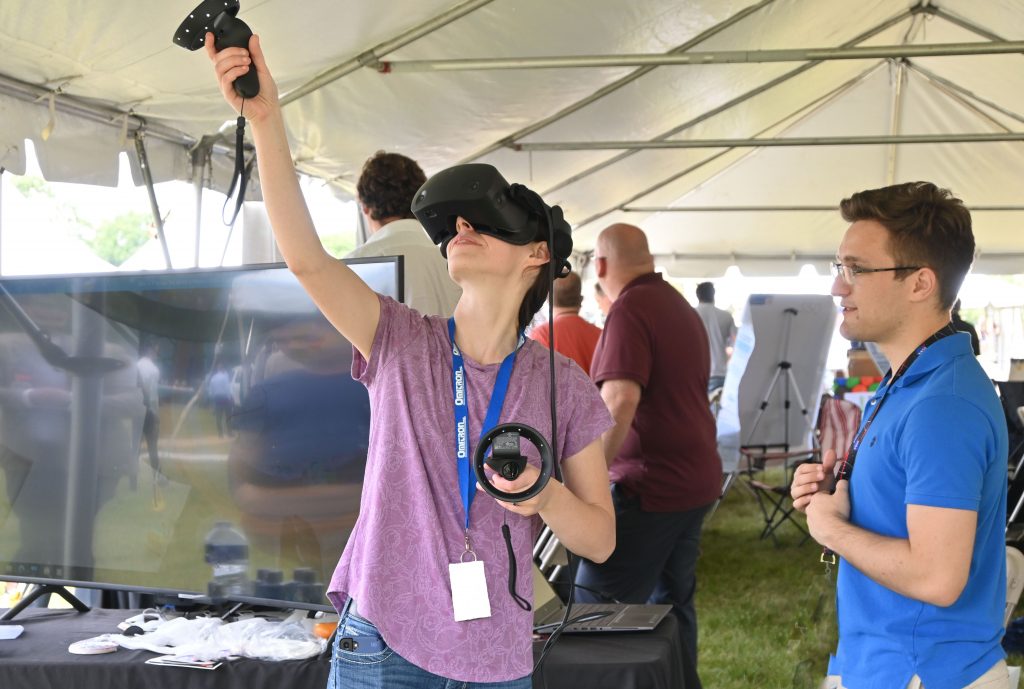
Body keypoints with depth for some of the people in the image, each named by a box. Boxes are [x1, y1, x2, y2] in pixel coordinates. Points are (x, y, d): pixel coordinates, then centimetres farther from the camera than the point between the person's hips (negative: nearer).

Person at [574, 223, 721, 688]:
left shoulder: (630, 309, -14)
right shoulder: (681, 306, 14)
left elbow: (619, 402, -26)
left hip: (651, 484, -9)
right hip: (695, 479, 10)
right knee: (673, 603, 17)